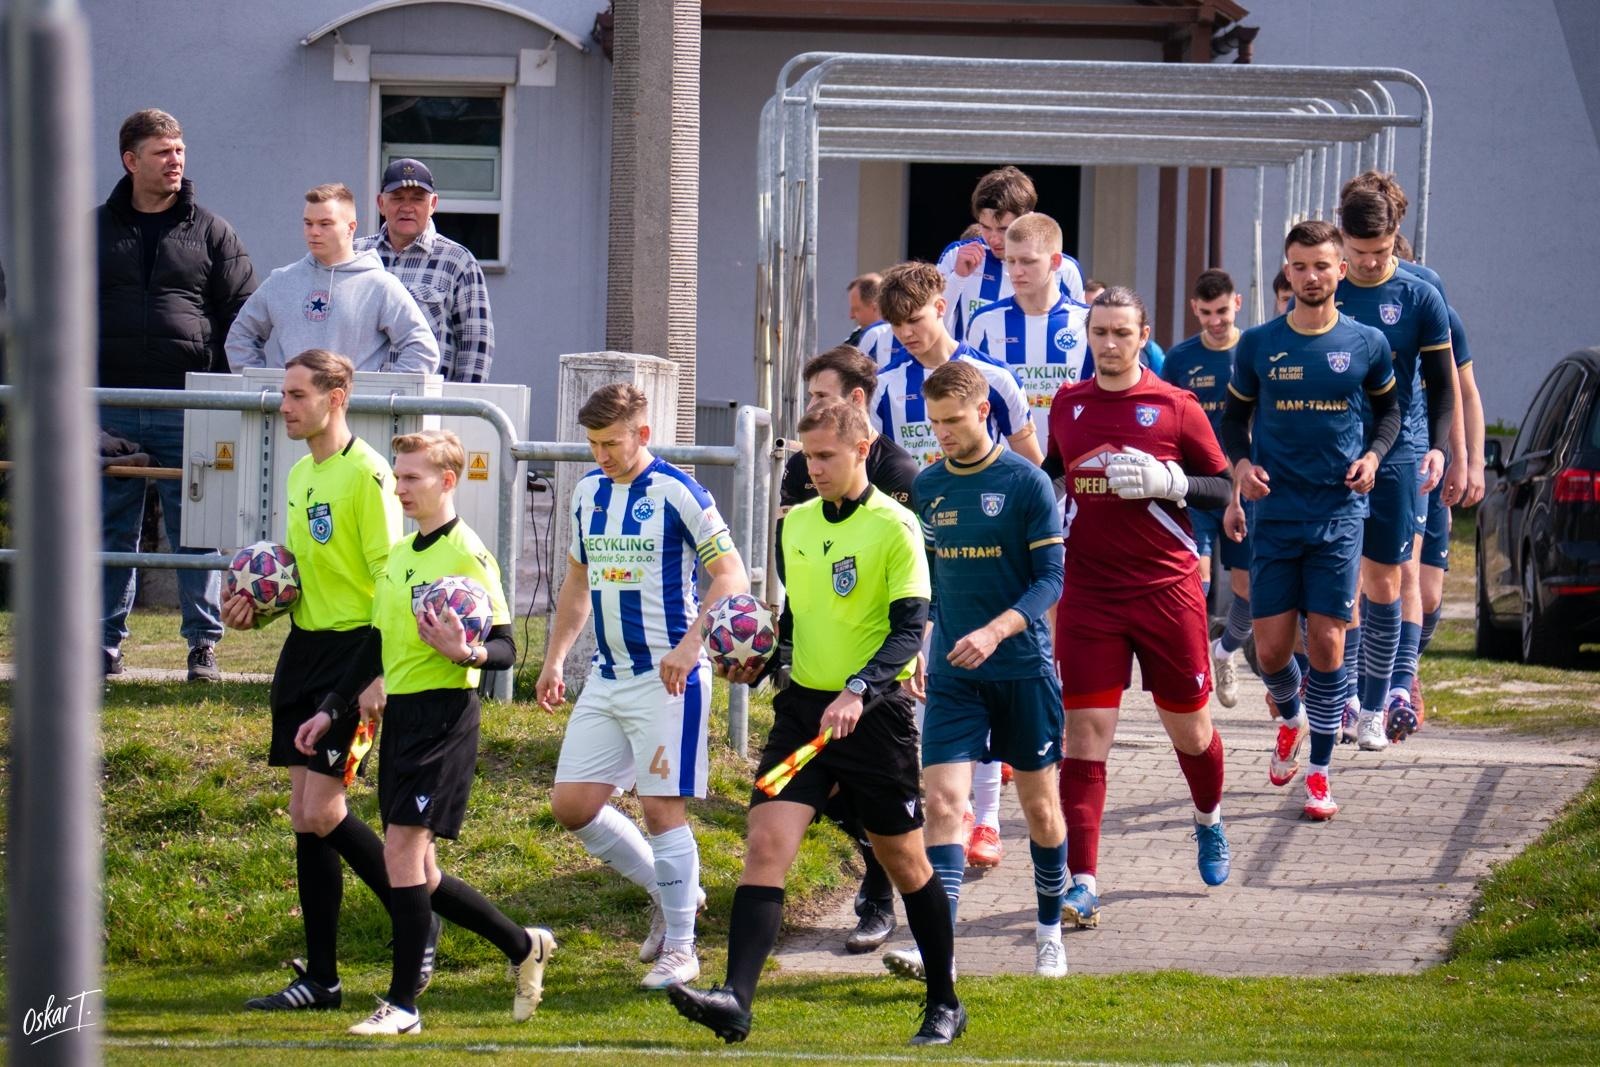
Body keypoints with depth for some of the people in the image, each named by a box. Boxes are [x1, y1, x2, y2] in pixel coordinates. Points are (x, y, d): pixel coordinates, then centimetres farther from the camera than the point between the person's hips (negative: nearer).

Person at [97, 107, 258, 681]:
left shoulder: (211, 234, 7)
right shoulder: (95, 230, 10)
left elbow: (242, 320, 6)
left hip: (187, 409, -1)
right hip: (111, 408, 1)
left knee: (195, 529, -1)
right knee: (111, 531, 5)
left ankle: (203, 645, 5)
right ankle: (104, 645, 10)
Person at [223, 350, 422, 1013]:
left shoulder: (366, 473, -13)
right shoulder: (300, 473, 14)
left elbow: (390, 580, -16)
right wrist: (258, 608, 6)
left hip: (352, 652, -9)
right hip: (303, 648, 9)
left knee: (321, 809, -12)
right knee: (304, 816, 6)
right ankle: (320, 978, 10)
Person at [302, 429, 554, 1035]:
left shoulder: (466, 554, -9)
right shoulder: (398, 555, 16)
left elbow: (505, 650, -11)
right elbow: (377, 645, 23)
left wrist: (463, 652, -31)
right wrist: (333, 711, 20)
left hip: (443, 713, -9)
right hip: (398, 714, 9)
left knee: (402, 850, -13)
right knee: (418, 872, 9)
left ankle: (403, 1004, -8)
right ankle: (524, 947, 27)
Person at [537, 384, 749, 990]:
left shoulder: (676, 493, -11)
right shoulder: (588, 493, 10)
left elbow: (731, 576, -13)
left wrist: (690, 645, -23)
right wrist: (554, 660, 19)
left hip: (667, 679, -7)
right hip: (606, 679, 8)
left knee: (662, 807, -8)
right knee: (572, 805, 3)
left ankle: (679, 948, 3)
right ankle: (667, 892, 22)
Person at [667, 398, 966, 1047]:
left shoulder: (893, 526, -9)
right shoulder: (796, 524, 10)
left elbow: (909, 629, -14)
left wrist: (860, 690, -28)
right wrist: (758, 663, 7)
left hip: (874, 716, -5)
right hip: (803, 704, 5)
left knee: (904, 862, 8)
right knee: (765, 843, -12)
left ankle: (945, 1004, 24)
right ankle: (734, 1000, -20)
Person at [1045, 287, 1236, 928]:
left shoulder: (1175, 407, -3)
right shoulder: (1067, 406, 7)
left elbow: (1224, 488, -1)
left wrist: (1168, 481, -17)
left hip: (1167, 588, -2)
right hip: (1088, 593, 2)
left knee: (1189, 729, 11)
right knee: (1084, 734, -7)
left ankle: (1209, 821, 43)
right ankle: (1082, 885, -8)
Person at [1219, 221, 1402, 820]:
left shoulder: (1367, 345, 1)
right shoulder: (1258, 345, 1)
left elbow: (1390, 408, 16)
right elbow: (1234, 417, 13)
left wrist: (1373, 455, -3)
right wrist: (1241, 464, -6)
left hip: (1339, 513, -1)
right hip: (1275, 514, 1)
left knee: (1326, 643, -4)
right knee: (1271, 647, 1)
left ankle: (1319, 773, 5)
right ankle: (1290, 719, 35)